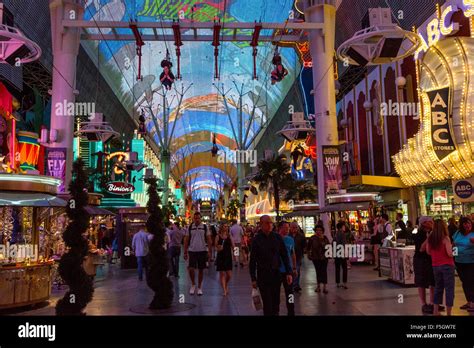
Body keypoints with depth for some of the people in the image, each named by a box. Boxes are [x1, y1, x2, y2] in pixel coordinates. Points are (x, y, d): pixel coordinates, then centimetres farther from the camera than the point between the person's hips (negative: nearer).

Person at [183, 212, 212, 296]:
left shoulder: (205, 227, 0)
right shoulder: (190, 227, 3)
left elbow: (209, 240, 1)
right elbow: (186, 240, 6)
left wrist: (209, 251, -4)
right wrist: (185, 252, 2)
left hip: (202, 251, 0)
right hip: (192, 251, 0)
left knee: (201, 270, 7)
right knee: (191, 269, -9)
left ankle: (199, 287, 21)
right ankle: (193, 284, 15)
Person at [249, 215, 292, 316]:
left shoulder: (277, 237, 0)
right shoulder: (257, 239, -4)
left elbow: (285, 256, 4)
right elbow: (252, 260, -1)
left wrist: (289, 272, -2)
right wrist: (253, 278, -3)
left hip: (276, 274, 2)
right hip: (263, 275, -2)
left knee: (276, 303, 9)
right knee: (267, 304, 0)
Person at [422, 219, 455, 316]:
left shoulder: (430, 238, 1)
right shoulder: (445, 238, -13)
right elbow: (449, 253, -17)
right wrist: (451, 247, 3)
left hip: (435, 266, 5)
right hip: (447, 266, -5)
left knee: (438, 288, 18)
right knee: (449, 289, 5)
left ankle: (435, 311, 23)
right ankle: (448, 313, 8)